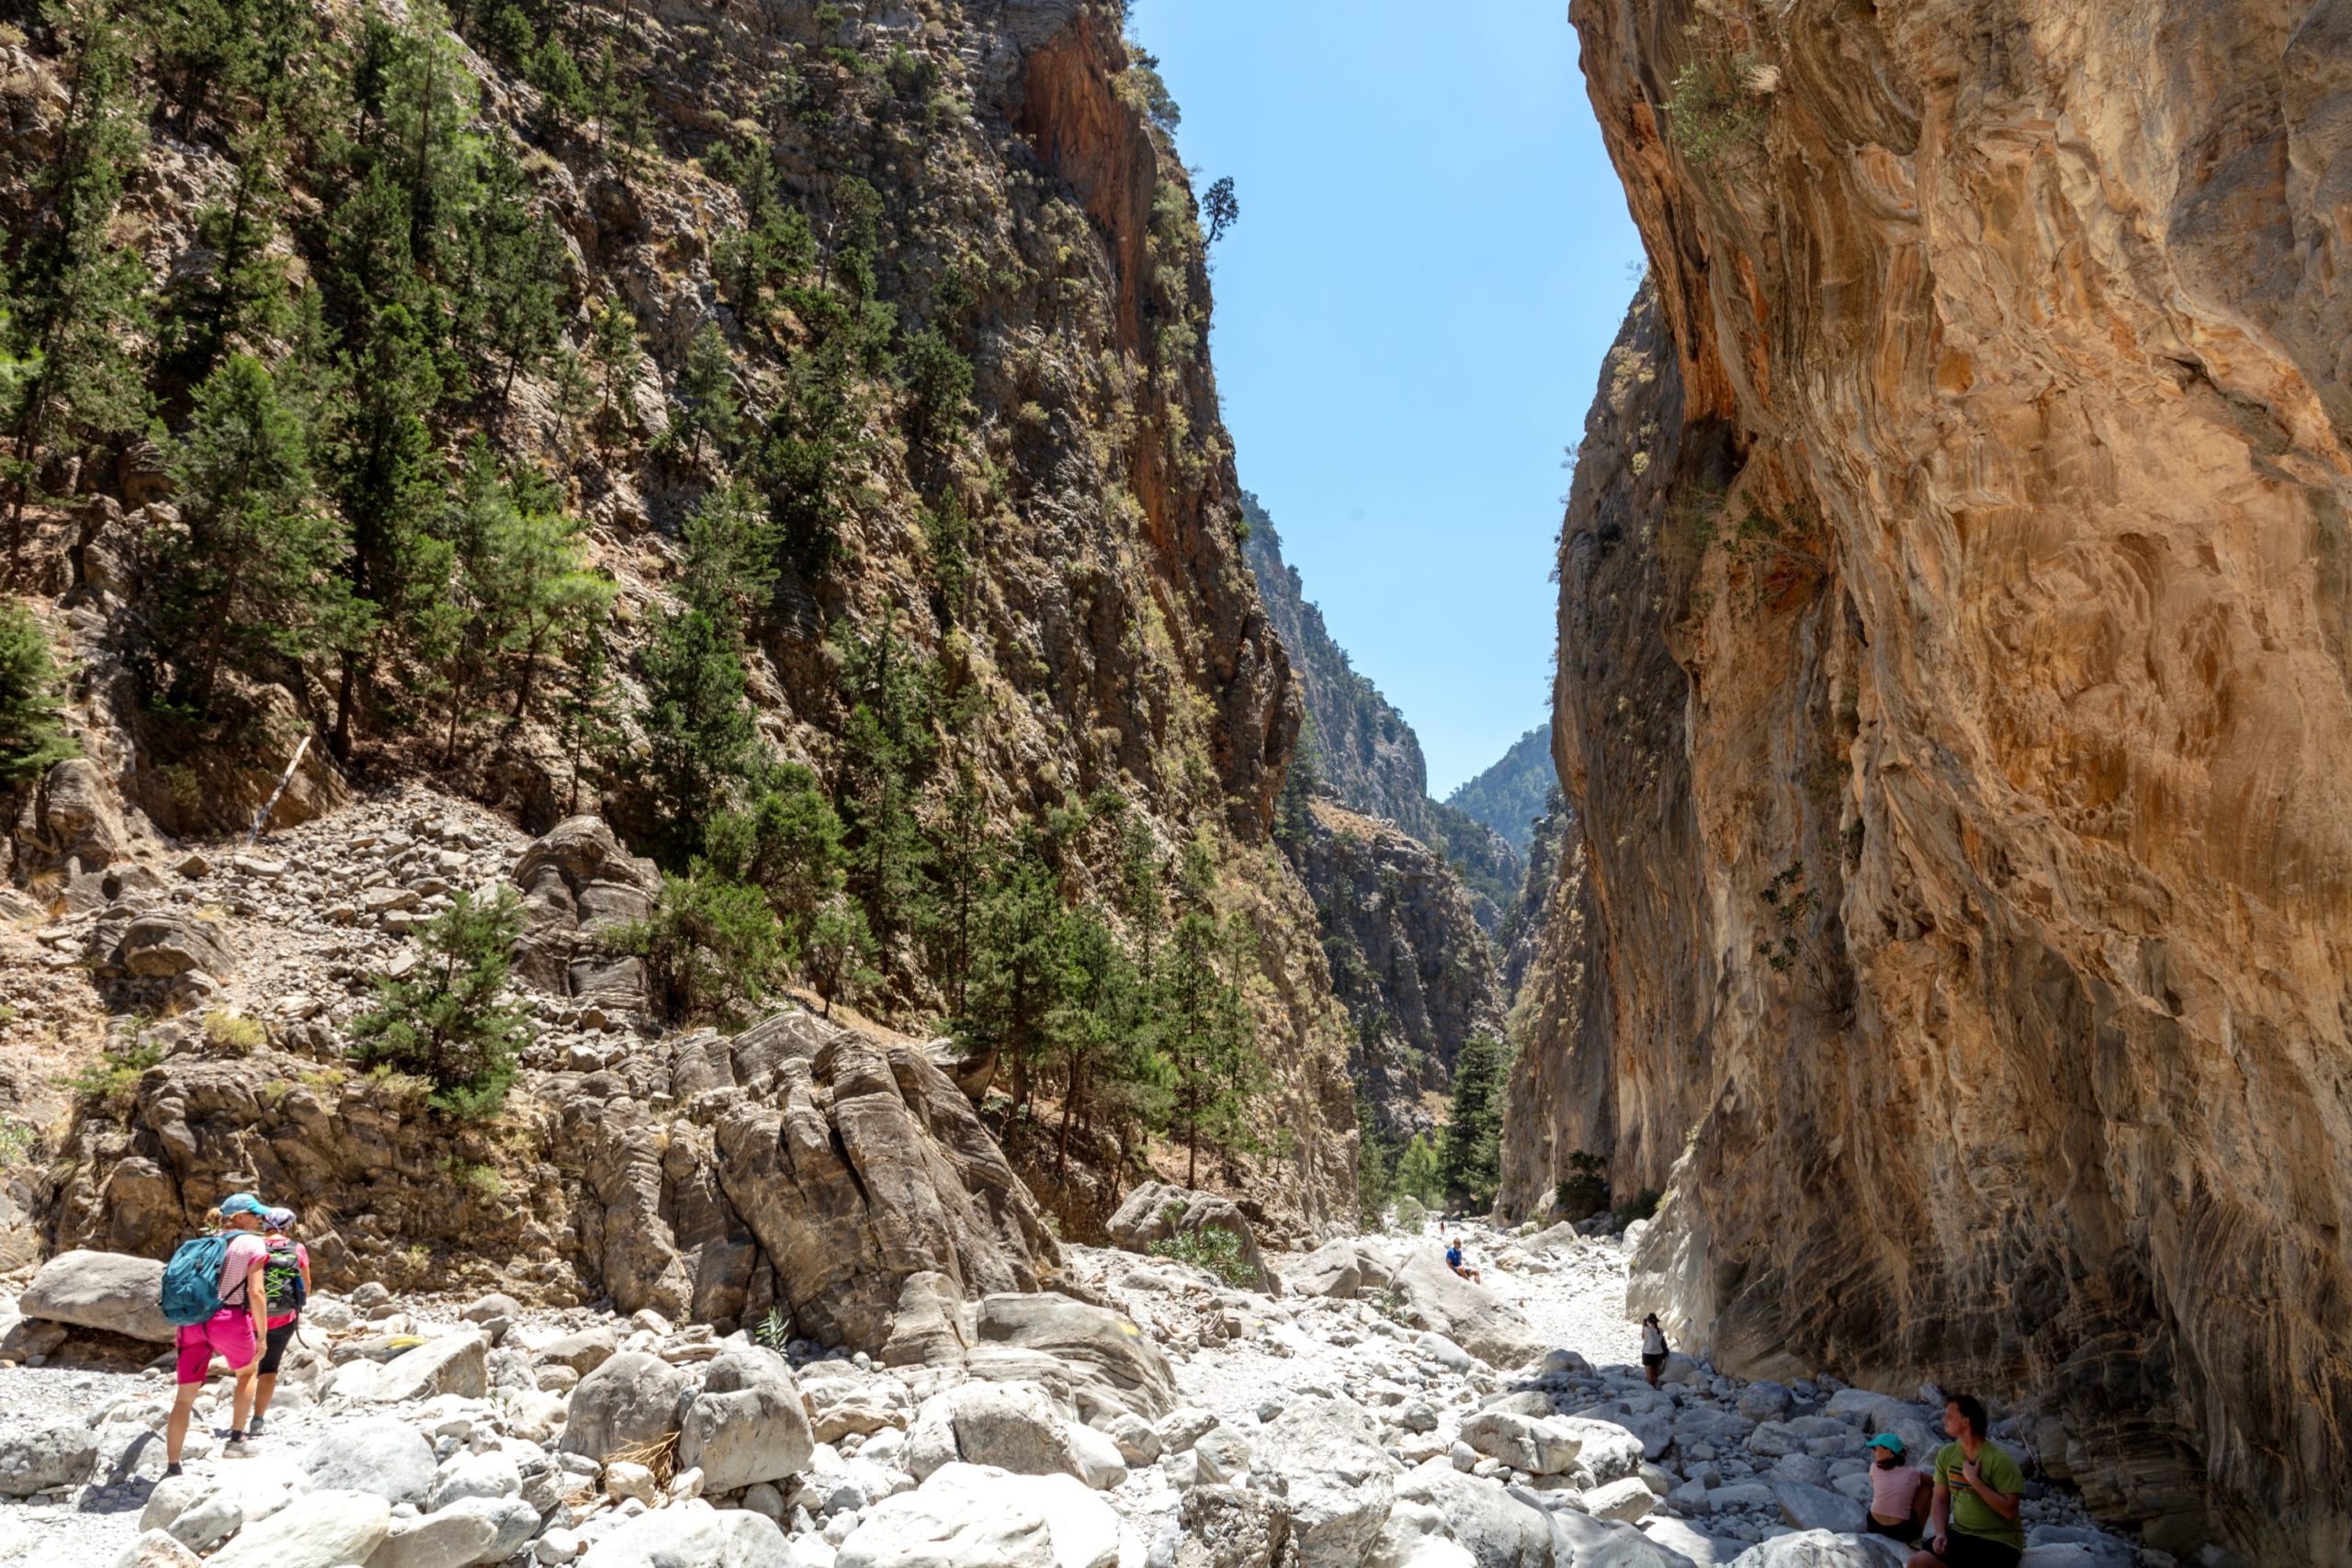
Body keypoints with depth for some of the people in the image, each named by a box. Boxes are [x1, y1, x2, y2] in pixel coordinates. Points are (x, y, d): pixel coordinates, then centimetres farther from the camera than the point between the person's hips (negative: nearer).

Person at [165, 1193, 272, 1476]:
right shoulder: (253, 1243, -1)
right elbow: (256, 1293, -10)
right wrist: (262, 1335, -5)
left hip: (193, 1321, 5)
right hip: (230, 1320, -5)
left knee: (185, 1396, 11)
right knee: (247, 1372, 24)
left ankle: (171, 1467, 10)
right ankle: (235, 1439, 23)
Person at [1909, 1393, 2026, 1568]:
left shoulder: (1999, 1459, -15)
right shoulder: (1946, 1454, 4)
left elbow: (2009, 1510, -20)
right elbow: (1941, 1500, 7)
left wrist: (1974, 1480, -21)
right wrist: (1940, 1533, -9)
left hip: (1998, 1540, -6)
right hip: (1960, 1533, 6)